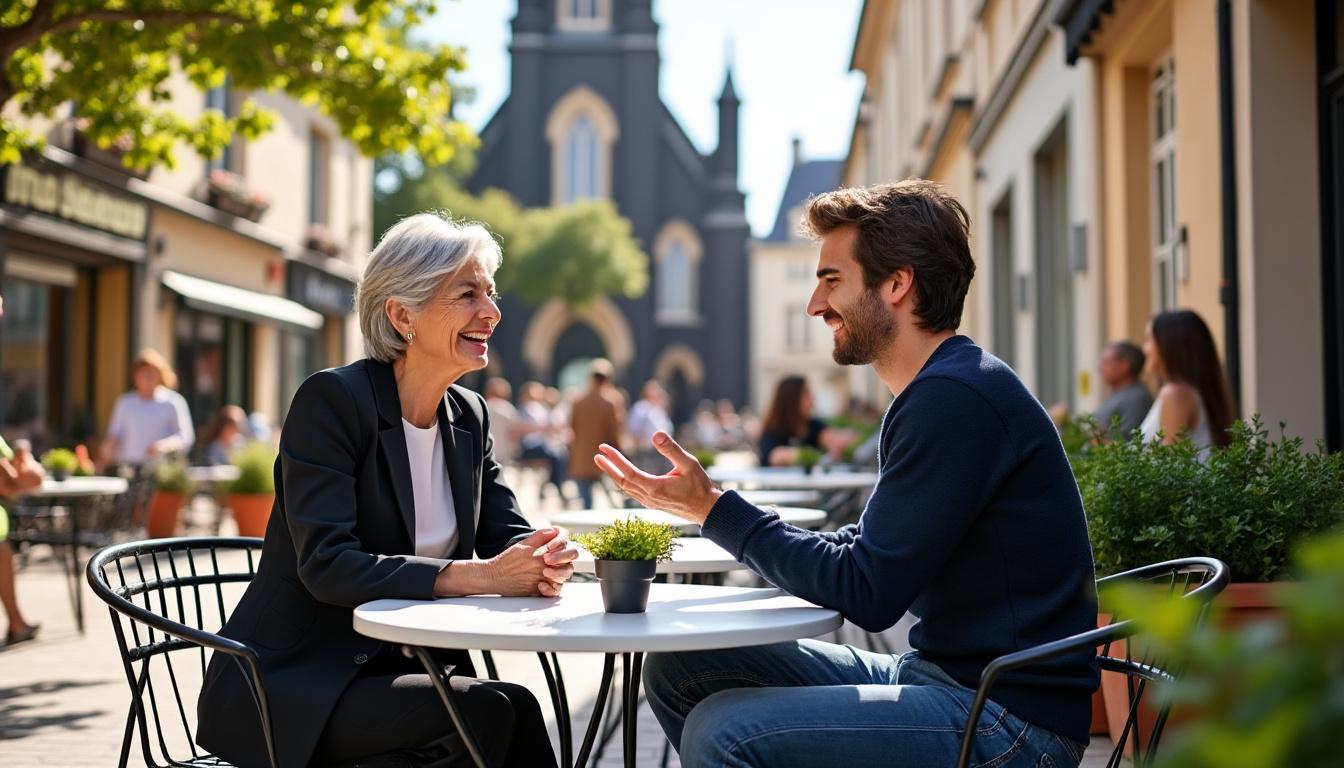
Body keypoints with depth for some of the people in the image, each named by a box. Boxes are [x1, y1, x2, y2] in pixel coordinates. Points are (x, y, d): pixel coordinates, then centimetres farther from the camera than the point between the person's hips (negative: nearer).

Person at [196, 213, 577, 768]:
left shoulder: (469, 417, 8)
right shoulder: (332, 400, -14)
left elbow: (508, 536, 3)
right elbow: (326, 565, -23)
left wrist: (542, 561, -21)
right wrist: (479, 576, -28)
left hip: (395, 672, 6)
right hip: (290, 689, -6)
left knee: (512, 713, -23)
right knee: (498, 711, -27)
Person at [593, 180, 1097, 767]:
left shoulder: (955, 398, -19)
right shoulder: (938, 391, 15)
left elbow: (867, 593, -20)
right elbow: (866, 554, 13)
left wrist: (713, 509, -11)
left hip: (1012, 721, -10)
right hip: (937, 673, 10)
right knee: (678, 670, 6)